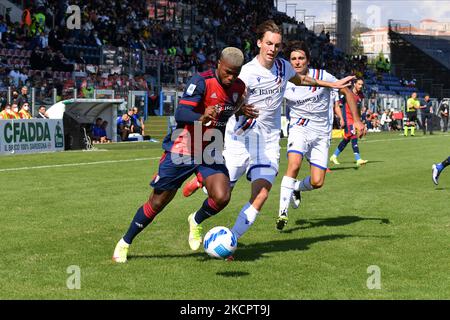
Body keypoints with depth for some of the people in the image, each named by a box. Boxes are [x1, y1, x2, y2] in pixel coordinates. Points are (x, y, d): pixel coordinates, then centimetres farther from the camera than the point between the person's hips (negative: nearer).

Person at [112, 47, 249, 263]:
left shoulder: (238, 87, 0)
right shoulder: (202, 81, -20)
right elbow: (180, 114, -31)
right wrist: (201, 118, -48)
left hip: (210, 151, 4)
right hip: (182, 149, -4)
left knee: (221, 198, -19)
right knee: (157, 203, 3)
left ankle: (196, 221, 15)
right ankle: (124, 243, 23)